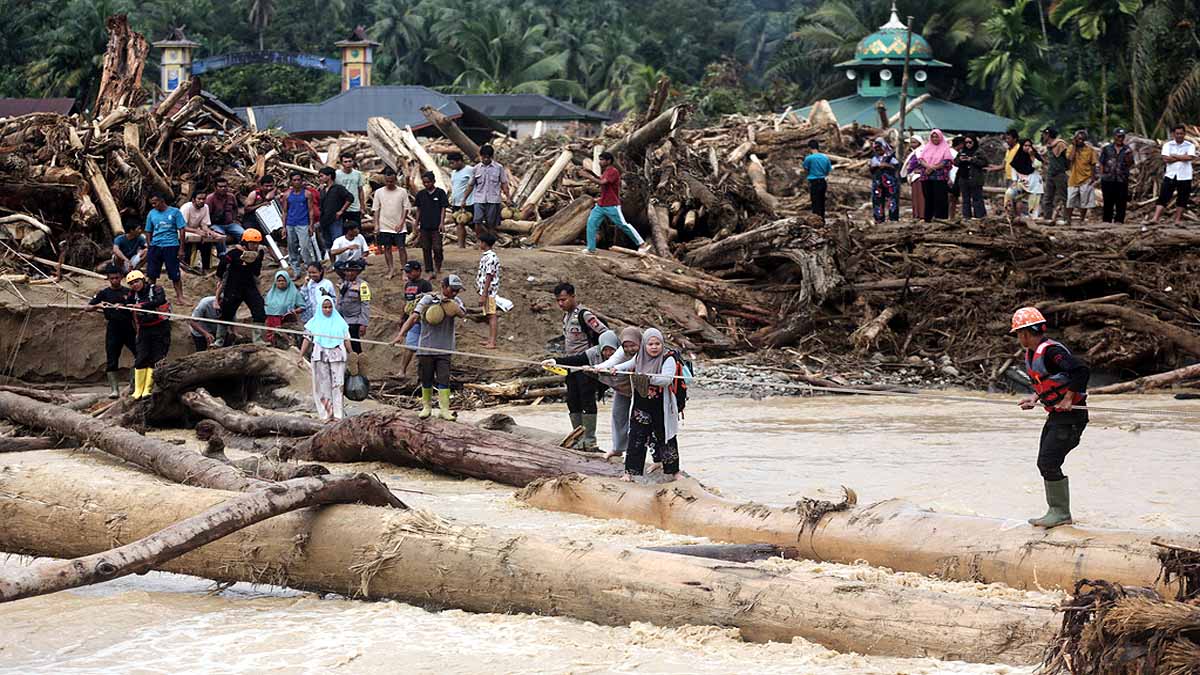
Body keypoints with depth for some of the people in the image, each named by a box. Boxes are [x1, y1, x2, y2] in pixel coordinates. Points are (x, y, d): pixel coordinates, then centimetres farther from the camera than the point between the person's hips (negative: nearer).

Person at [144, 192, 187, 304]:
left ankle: (179, 296, 6)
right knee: (151, 274, 5)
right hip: (155, 246, 3)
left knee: (175, 274, -1)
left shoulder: (174, 212, -1)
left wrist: (181, 248, -6)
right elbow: (148, 232, 15)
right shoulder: (151, 213, 8)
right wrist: (149, 247, 9)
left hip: (171, 246, -3)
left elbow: (181, 230, -1)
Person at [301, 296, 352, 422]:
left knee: (337, 384, -3)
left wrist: (350, 355, 8)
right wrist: (301, 355, 0)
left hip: (337, 357, 0)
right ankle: (325, 414, 3)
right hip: (320, 357, 0)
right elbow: (307, 340, 6)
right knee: (323, 385, 0)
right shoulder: (314, 323, 8)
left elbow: (346, 340, 10)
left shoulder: (340, 322, 9)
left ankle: (338, 413, -2)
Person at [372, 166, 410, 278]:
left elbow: (405, 209, 1)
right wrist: (376, 225, -1)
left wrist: (401, 223, -8)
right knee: (387, 247, 5)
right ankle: (391, 269, 15)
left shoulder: (402, 192, -1)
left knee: (401, 247, -3)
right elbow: (376, 210, 5)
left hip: (399, 226, -2)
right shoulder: (379, 192, 2)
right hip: (384, 226, 2)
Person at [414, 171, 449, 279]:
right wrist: (417, 223, 12)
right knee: (426, 249, 4)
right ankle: (430, 271, 10)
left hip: (436, 226, -4)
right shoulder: (420, 194, 8)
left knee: (437, 248, -8)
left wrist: (442, 222, -9)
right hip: (424, 226, 4)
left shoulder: (440, 193, -2)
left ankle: (438, 268, 13)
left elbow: (443, 208, -2)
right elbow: (418, 209, 14)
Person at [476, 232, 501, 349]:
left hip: (489, 291, -10)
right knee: (490, 316, 16)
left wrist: (483, 295, -22)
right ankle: (490, 339, 23)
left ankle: (492, 342, -7)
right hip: (486, 291, 10)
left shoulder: (490, 258, -19)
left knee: (492, 316, -7)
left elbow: (489, 277, -21)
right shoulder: (485, 256, 13)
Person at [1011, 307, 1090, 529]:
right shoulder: (1031, 354, 10)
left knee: (1049, 463, -13)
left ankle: (1061, 513, -4)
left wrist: (1068, 399, -26)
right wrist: (1035, 398, 9)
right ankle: (1057, 512, 19)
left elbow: (1081, 371, -31)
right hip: (1056, 416, 11)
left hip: (1072, 416, -11)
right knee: (1044, 464, 12)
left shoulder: (1051, 352, -22)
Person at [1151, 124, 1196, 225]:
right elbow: (1166, 159, -10)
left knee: (1182, 200, 5)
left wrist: (1174, 156, -10)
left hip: (1184, 177, 0)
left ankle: (1178, 220, 16)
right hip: (1170, 176, 0)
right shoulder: (1168, 145, 5)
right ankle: (1155, 219, -11)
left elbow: (1190, 157, -15)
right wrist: (1182, 157, -10)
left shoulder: (1190, 146, 3)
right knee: (1163, 198, -6)